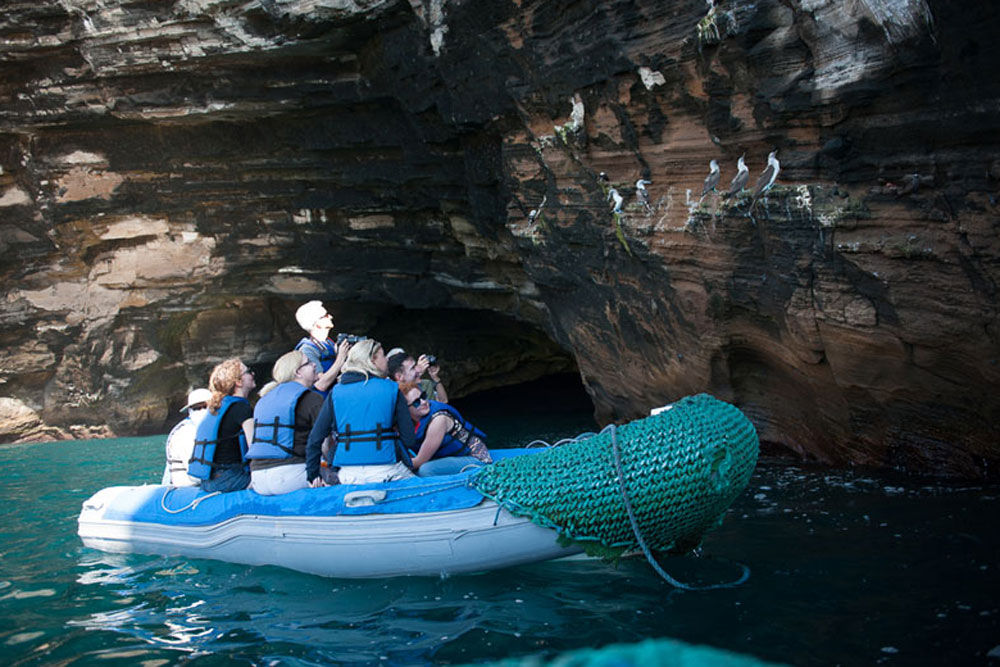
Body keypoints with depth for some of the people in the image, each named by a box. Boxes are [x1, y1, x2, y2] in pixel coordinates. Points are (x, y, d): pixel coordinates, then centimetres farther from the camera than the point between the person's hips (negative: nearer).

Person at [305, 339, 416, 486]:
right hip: (385, 472, -3)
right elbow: (408, 438, 0)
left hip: (348, 475, 3)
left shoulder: (335, 392, 9)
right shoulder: (391, 389, 3)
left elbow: (315, 439, 5)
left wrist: (313, 476, 13)